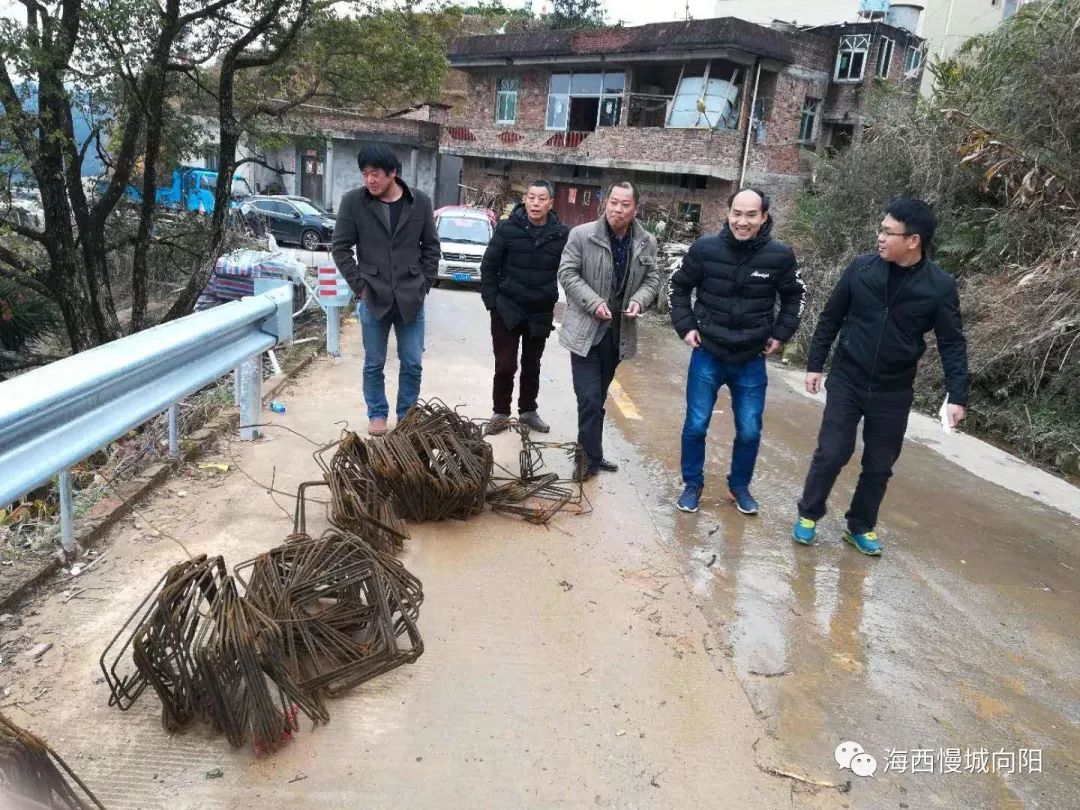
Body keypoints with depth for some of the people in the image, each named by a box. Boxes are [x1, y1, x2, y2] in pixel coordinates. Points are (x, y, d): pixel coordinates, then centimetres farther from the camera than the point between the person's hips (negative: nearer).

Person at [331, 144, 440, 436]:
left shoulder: (420, 202, 0)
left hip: (411, 298, 1)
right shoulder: (352, 202, -4)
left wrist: (424, 285, 1)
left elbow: (431, 247, 8)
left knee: (412, 364, 7)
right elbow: (341, 248, 0)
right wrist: (360, 286, -6)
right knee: (374, 363, 10)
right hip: (373, 298, -1)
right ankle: (377, 414, 27)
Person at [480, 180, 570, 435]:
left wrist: (553, 301, -3)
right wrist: (492, 302, -6)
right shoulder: (507, 228, -7)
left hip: (541, 313, 2)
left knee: (532, 366, 15)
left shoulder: (562, 234, -5)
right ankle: (501, 413, 17)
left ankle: (528, 411, 30)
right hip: (507, 309, -2)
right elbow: (488, 267, -2)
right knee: (505, 366, 0)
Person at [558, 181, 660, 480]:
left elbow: (652, 278, 10)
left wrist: (639, 300, -11)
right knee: (590, 399, -9)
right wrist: (594, 302, -20)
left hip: (619, 331, 5)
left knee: (598, 397, 17)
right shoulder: (582, 234, -9)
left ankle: (590, 453, 30)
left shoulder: (646, 242, 3)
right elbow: (568, 273, -9)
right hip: (586, 329, -4)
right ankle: (592, 458, 2)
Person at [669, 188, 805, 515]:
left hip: (751, 360, 1)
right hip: (707, 354, -1)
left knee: (749, 431, 9)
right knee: (696, 425, 6)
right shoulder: (705, 248, -11)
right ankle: (692, 485, 26)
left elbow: (795, 297, 9)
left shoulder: (780, 255, -9)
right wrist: (685, 325, -1)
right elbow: (679, 286, 6)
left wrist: (781, 334, 2)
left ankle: (739, 486, 32)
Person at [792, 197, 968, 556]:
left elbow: (952, 344, -4)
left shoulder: (940, 285, -9)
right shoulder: (861, 269, -7)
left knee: (879, 465, 9)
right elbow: (830, 318, 3)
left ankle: (861, 526, 28)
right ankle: (808, 515, 21)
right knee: (830, 454, 0)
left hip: (893, 392, 0)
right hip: (847, 380, 0)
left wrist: (957, 396, -10)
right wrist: (815, 364, 3)